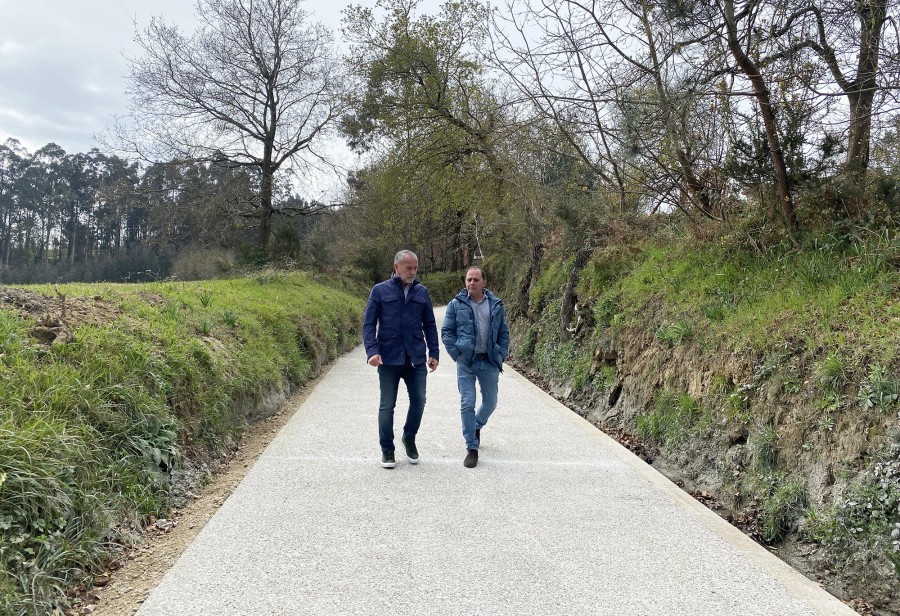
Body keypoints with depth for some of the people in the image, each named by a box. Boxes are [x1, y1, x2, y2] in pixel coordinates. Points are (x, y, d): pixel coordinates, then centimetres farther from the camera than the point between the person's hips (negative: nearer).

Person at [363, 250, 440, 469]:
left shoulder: (421, 292, 9)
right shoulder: (380, 291, 1)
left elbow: (429, 324, 13)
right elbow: (368, 324, -1)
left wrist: (433, 352, 5)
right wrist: (372, 351, -14)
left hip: (416, 360, 2)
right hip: (388, 359, -2)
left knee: (419, 401, 4)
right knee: (387, 405, 5)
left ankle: (409, 439, 29)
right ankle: (387, 449, 19)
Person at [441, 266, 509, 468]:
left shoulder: (496, 305, 8)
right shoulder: (456, 305, 2)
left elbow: (503, 333, 13)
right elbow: (446, 331, 3)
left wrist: (501, 356, 3)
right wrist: (457, 355, -6)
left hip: (489, 362, 2)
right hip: (466, 363, -2)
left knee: (490, 402, 12)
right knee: (467, 404, -5)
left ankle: (476, 426, 43)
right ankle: (472, 448, 5)